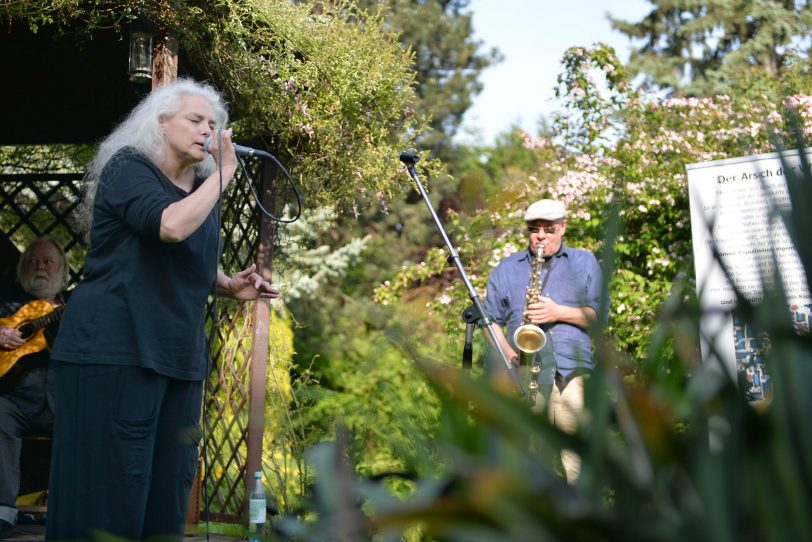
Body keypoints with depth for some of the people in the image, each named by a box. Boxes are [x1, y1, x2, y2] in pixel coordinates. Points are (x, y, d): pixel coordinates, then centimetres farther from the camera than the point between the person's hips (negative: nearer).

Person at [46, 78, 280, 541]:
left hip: (179, 353, 8)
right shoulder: (128, 168, -7)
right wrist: (225, 172, -15)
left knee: (169, 485, 6)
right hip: (116, 348, -7)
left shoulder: (202, 186, 15)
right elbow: (172, 226, -26)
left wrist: (231, 285, 9)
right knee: (111, 486, -5)